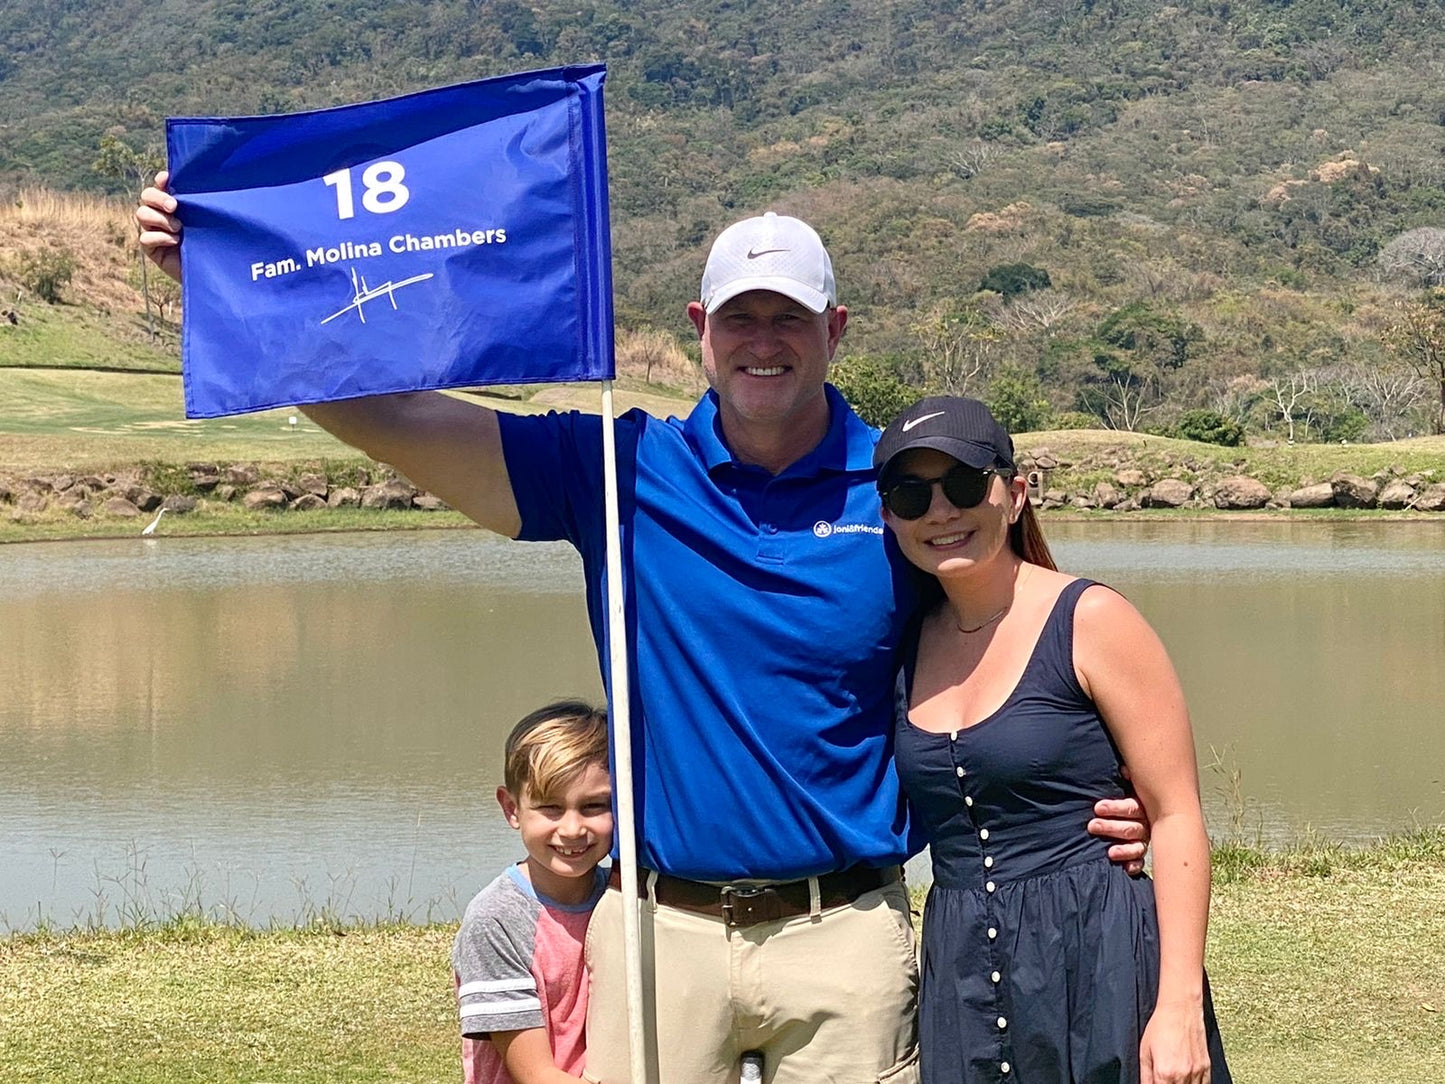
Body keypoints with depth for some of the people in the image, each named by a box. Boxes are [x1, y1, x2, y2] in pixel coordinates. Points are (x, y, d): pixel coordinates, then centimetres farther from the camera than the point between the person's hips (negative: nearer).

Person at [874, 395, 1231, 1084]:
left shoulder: (1091, 621, -7)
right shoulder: (906, 641, 7)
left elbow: (1177, 817, -10)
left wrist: (1180, 1008, -16)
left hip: (1101, 965, -4)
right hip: (960, 977, 5)